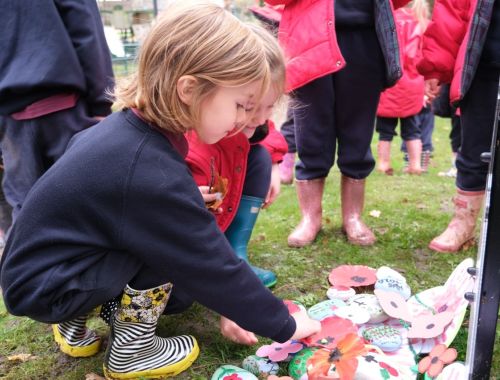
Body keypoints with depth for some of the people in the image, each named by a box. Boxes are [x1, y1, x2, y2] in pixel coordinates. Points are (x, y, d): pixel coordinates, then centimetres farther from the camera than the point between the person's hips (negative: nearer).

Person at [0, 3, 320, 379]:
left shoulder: (127, 129, -4)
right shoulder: (152, 174, -32)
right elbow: (212, 266, -24)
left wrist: (224, 304, 9)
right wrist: (285, 325, -10)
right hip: (43, 287, -8)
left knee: (181, 287, 11)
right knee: (172, 252, -21)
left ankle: (76, 320, 21)